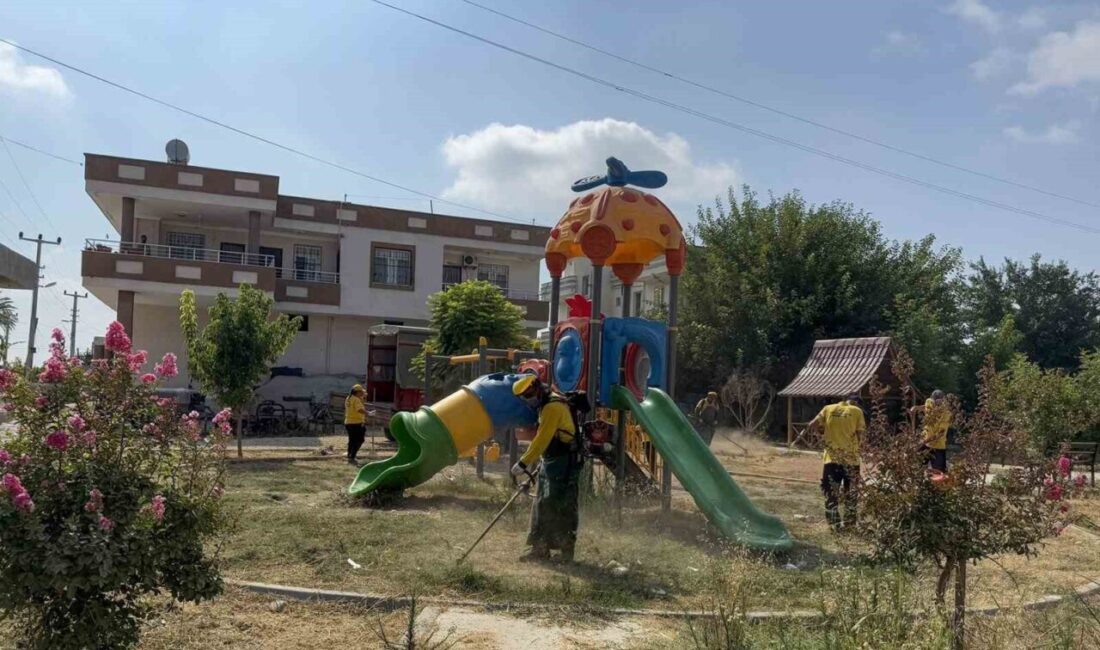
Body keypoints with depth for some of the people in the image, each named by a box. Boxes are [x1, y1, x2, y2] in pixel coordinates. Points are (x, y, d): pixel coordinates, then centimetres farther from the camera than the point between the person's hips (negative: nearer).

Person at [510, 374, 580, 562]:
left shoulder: (553, 407, -18)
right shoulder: (546, 406, 15)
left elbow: (542, 440, -22)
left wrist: (523, 463, -20)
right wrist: (531, 462, 19)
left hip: (564, 463, -11)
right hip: (551, 462, 11)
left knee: (562, 508, -7)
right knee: (541, 506, 12)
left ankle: (566, 551, -2)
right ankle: (540, 549, 18)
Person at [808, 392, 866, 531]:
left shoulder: (828, 409, 4)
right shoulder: (857, 411, -1)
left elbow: (812, 426, 3)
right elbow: (861, 434, -3)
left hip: (832, 457, 1)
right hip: (851, 457, -1)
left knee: (831, 492, 6)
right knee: (850, 491, 14)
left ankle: (834, 522, 4)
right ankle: (849, 521, 20)